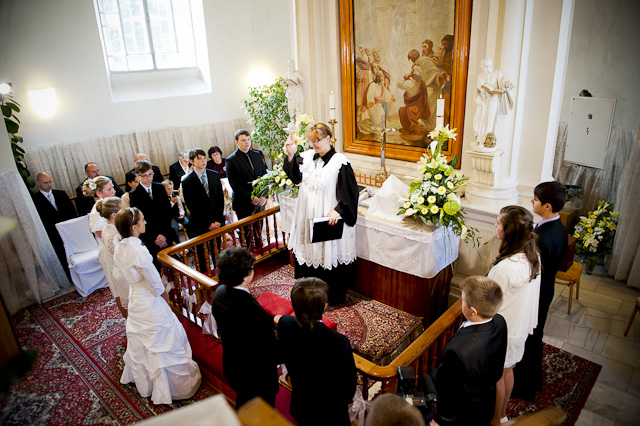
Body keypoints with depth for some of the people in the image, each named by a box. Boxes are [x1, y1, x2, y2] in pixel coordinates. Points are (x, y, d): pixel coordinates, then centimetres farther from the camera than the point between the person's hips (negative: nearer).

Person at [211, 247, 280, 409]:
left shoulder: (220, 292, -14)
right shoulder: (253, 311, -40)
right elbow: (269, 347, -28)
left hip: (231, 364, 8)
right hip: (255, 373, -7)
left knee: (243, 404, 34)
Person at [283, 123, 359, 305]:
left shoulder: (339, 162, -14)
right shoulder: (308, 156, 3)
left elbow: (349, 191, -15)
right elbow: (295, 176, 2)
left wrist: (338, 210, -23)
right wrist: (291, 155, -11)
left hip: (328, 218, -6)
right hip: (308, 216, 6)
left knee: (330, 254, 5)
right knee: (311, 251, 16)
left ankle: (333, 296, 23)